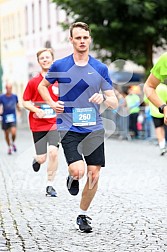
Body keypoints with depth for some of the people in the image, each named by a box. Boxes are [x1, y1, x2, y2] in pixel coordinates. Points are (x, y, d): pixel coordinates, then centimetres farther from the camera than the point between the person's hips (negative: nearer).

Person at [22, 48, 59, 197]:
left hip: (55, 123, 0)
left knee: (53, 152, -19)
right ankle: (37, 160, 40)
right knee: (42, 158, 0)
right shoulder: (33, 82, 0)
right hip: (38, 124, 0)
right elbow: (25, 101, 5)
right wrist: (36, 110, -12)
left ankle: (50, 185, -3)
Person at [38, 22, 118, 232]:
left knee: (93, 174, 0)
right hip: (69, 128, -2)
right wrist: (52, 104, 1)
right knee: (78, 170, -21)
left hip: (94, 128, 2)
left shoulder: (100, 68, 4)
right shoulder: (59, 66, 0)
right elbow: (42, 85, 18)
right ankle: (72, 178, 18)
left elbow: (114, 103, 5)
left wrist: (103, 98, -18)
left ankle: (83, 215, 21)